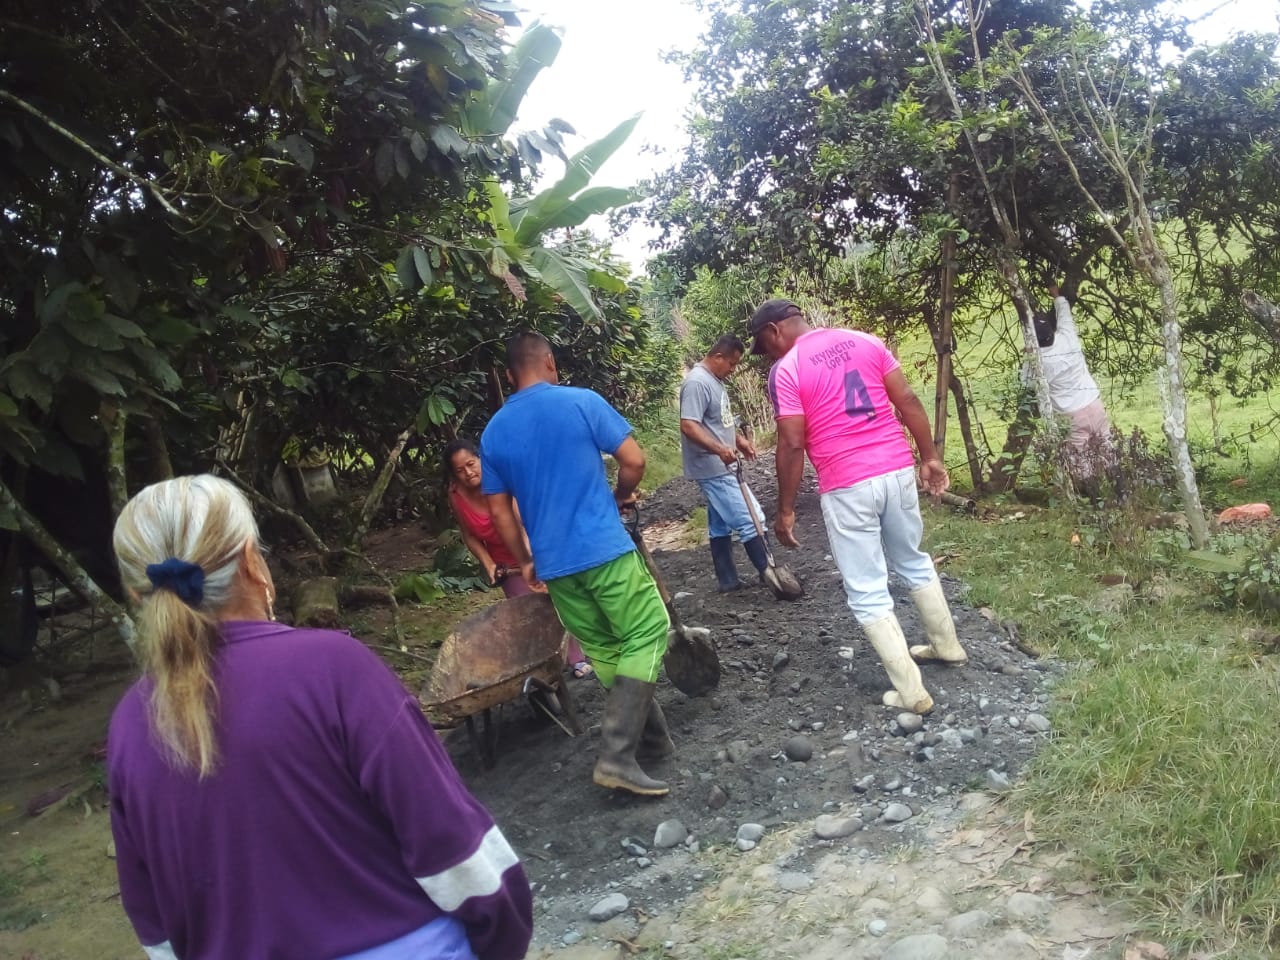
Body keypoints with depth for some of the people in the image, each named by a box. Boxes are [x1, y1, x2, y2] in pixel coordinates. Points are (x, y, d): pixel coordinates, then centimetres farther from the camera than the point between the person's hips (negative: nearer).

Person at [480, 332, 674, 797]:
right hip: (605, 548, -5)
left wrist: (526, 562, 23)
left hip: (553, 564, 5)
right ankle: (617, 756, -8)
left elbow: (500, 511, 11)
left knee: (603, 652, 16)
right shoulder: (582, 402, -5)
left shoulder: (493, 432, 8)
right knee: (646, 636, 3)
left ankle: (653, 739, 26)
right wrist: (620, 496, 14)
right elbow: (634, 461, -6)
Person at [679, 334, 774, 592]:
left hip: (720, 467, 11)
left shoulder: (714, 380, 14)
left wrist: (739, 439, 18)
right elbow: (688, 426, -27)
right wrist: (719, 449, -37)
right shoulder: (697, 382, -19)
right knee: (749, 519, -8)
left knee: (721, 525, 13)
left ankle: (728, 581, 19)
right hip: (712, 468, -11)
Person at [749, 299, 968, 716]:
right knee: (913, 561, 27)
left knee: (867, 593, 5)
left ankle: (911, 691, 8)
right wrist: (930, 456, 11)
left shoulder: (786, 369, -8)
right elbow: (908, 400, 4)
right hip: (898, 469, 6)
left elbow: (792, 445, -11)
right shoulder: (865, 340, 7)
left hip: (847, 486, -6)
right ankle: (947, 645, 42)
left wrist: (786, 510, -4)